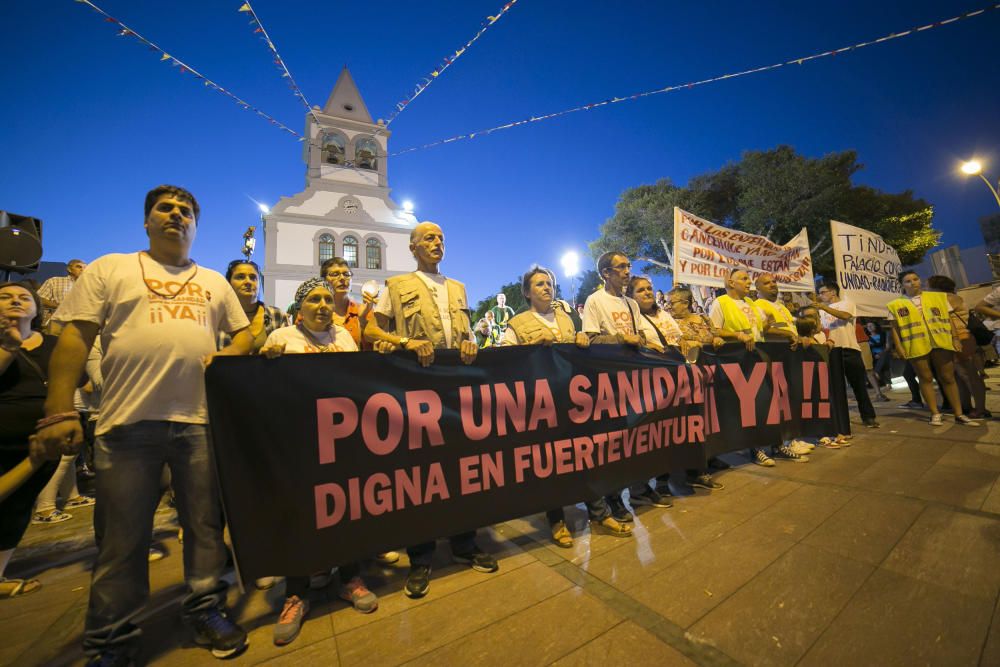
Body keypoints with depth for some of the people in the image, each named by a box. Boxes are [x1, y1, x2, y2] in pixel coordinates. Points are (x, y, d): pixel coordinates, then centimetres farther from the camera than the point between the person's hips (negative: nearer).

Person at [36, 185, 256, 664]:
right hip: (127, 422, -1)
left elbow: (244, 332, 19)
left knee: (206, 525, 9)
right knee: (122, 537, 7)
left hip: (201, 421, 2)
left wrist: (229, 354, -4)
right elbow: (75, 338, 2)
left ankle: (206, 610, 25)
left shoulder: (214, 282, 17)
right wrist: (60, 411, -7)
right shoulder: (109, 269, 10)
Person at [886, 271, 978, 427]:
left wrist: (955, 338, 4)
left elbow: (949, 319, 12)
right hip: (916, 346, -2)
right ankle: (935, 414, 13)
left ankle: (959, 414, 17)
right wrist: (898, 346, -5)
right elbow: (895, 328, 2)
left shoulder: (938, 297, 11)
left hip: (942, 343, 2)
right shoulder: (896, 305, 3)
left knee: (948, 377, 7)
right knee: (926, 378, 5)